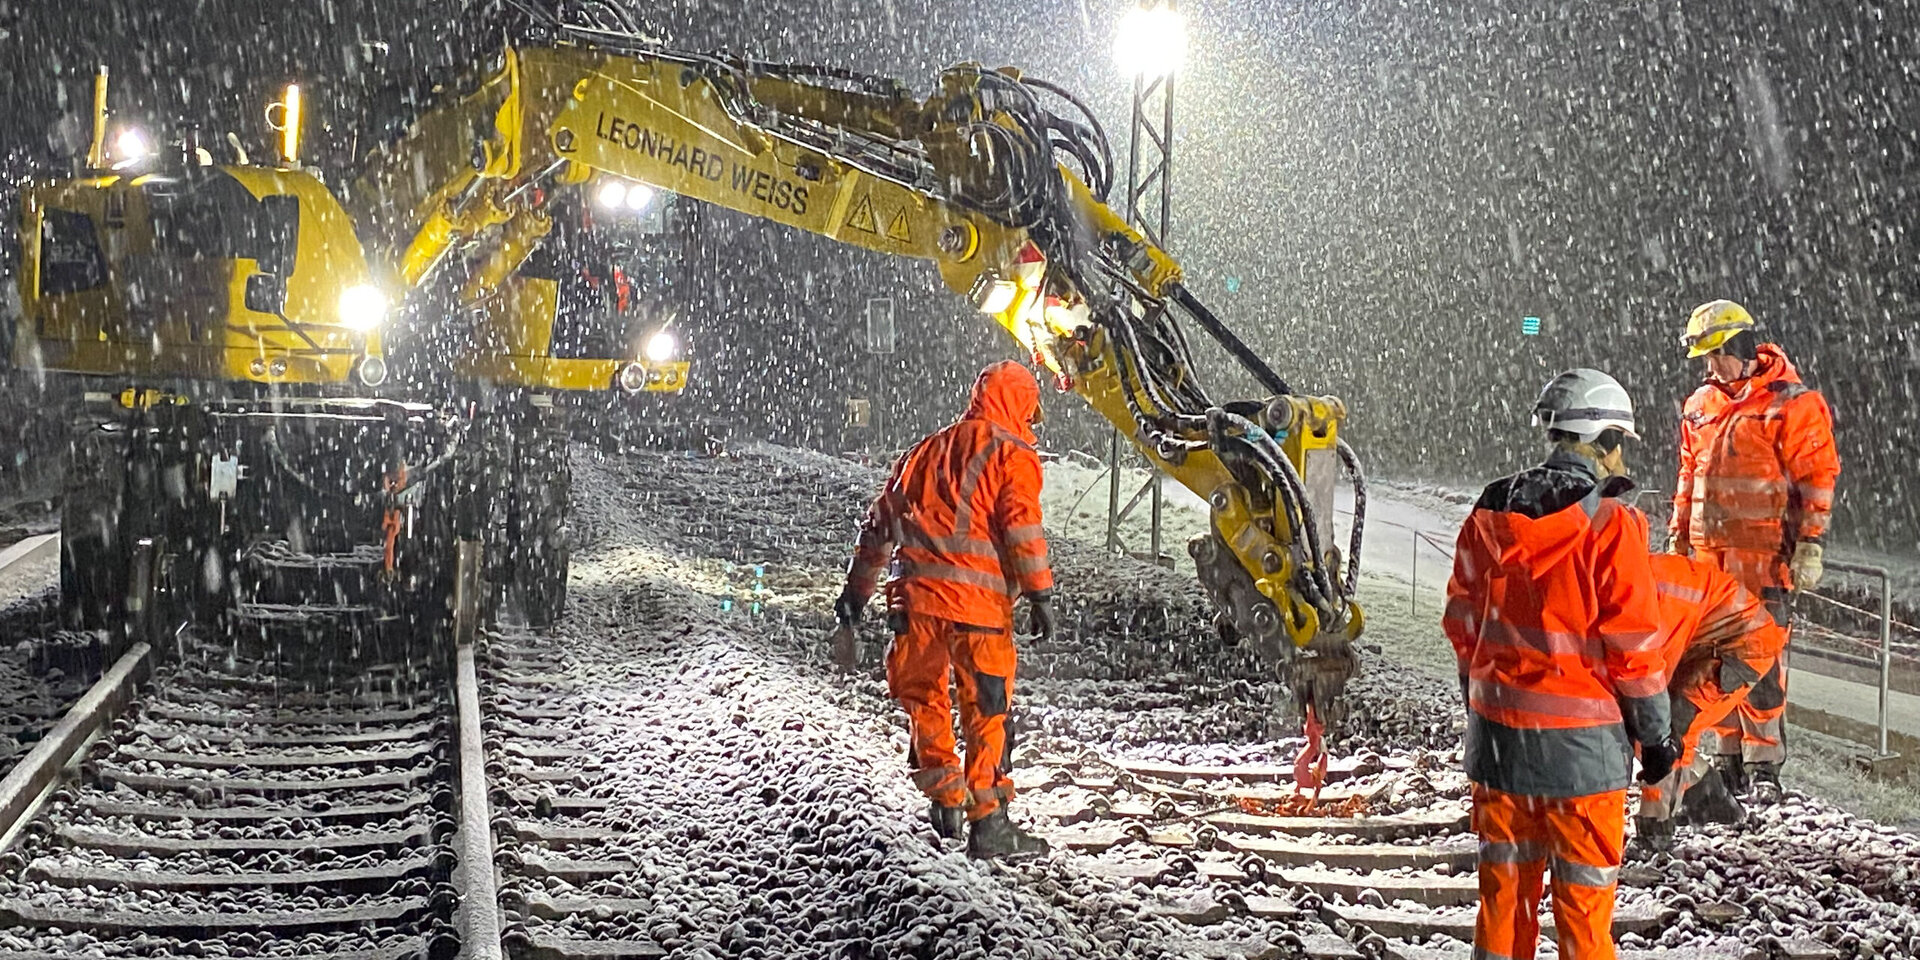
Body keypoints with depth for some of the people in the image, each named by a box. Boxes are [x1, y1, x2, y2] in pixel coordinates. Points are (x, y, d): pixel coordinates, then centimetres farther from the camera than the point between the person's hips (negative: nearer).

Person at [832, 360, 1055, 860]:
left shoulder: (927, 450, 23)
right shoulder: (1011, 453, 4)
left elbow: (879, 522, 24)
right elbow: (1022, 527, -9)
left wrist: (857, 589, 30)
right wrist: (1040, 595, -8)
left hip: (913, 593, 5)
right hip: (974, 597, -5)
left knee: (922, 697, 19)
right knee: (988, 709, 1)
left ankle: (945, 797, 17)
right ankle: (987, 823, 2)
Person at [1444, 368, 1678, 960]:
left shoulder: (1489, 515, 4)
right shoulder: (1609, 524, -14)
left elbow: (1463, 623, 10)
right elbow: (1633, 643, -13)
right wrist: (1655, 734, -2)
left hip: (1496, 729, 5)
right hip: (1581, 740, -5)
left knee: (1503, 884, 15)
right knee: (1583, 894, 5)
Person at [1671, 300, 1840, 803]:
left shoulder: (1793, 404, -5)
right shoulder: (1700, 406, 15)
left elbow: (1816, 478, -7)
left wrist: (1809, 545, -11)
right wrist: (1679, 536, 21)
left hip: (1763, 554, -6)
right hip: (1707, 554, 6)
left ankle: (1765, 764, -1)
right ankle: (1732, 759, 16)